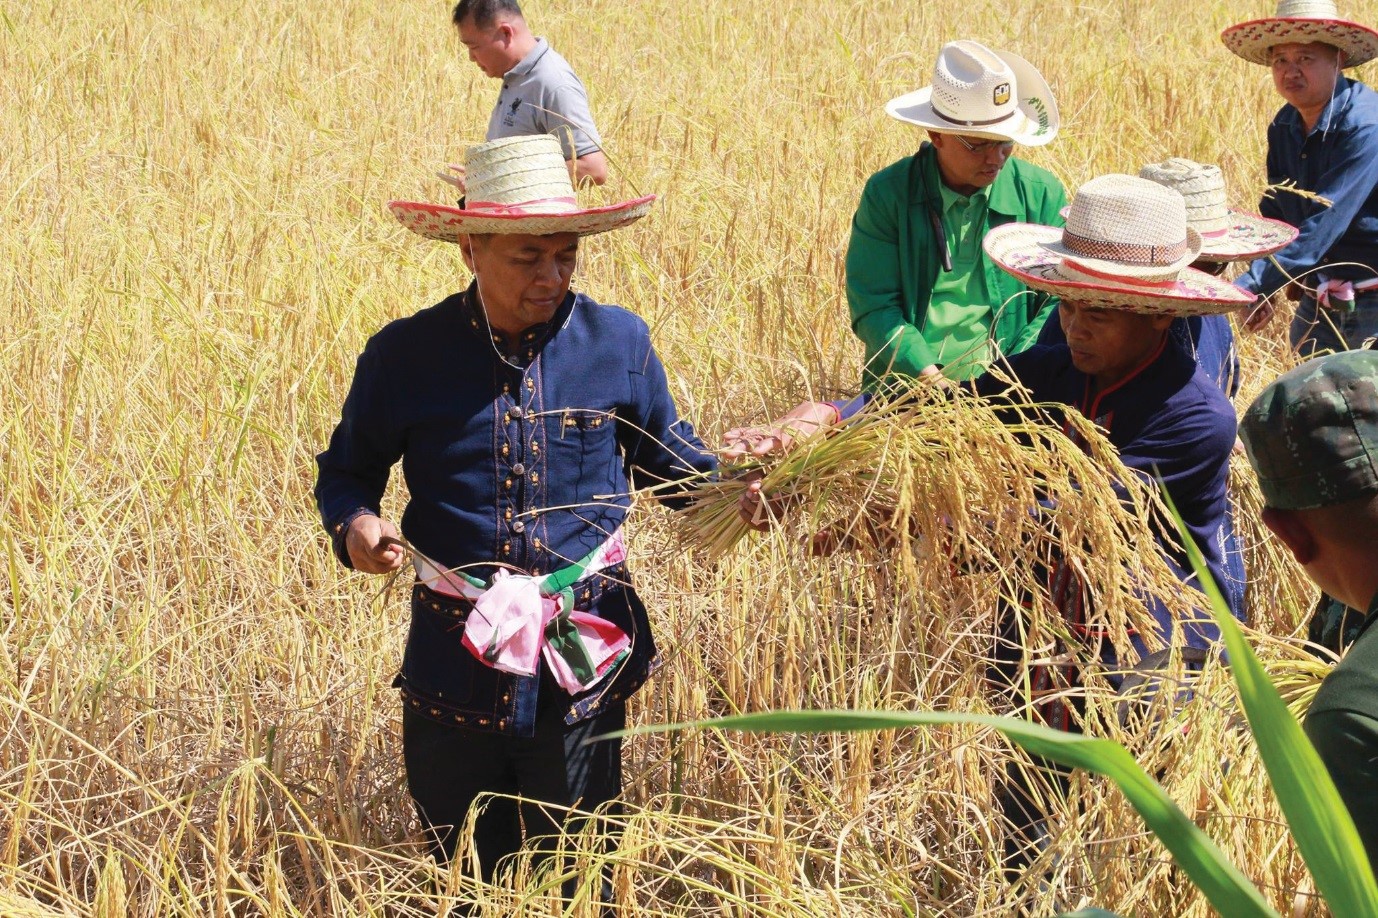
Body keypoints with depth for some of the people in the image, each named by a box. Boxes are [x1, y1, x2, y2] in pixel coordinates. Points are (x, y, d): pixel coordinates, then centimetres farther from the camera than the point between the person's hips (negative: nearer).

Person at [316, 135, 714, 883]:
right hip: (455, 664, 0)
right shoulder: (406, 356, -5)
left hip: (584, 658, 0)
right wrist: (355, 524, -13)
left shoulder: (618, 343, -2)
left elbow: (670, 461, 13)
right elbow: (346, 469, 9)